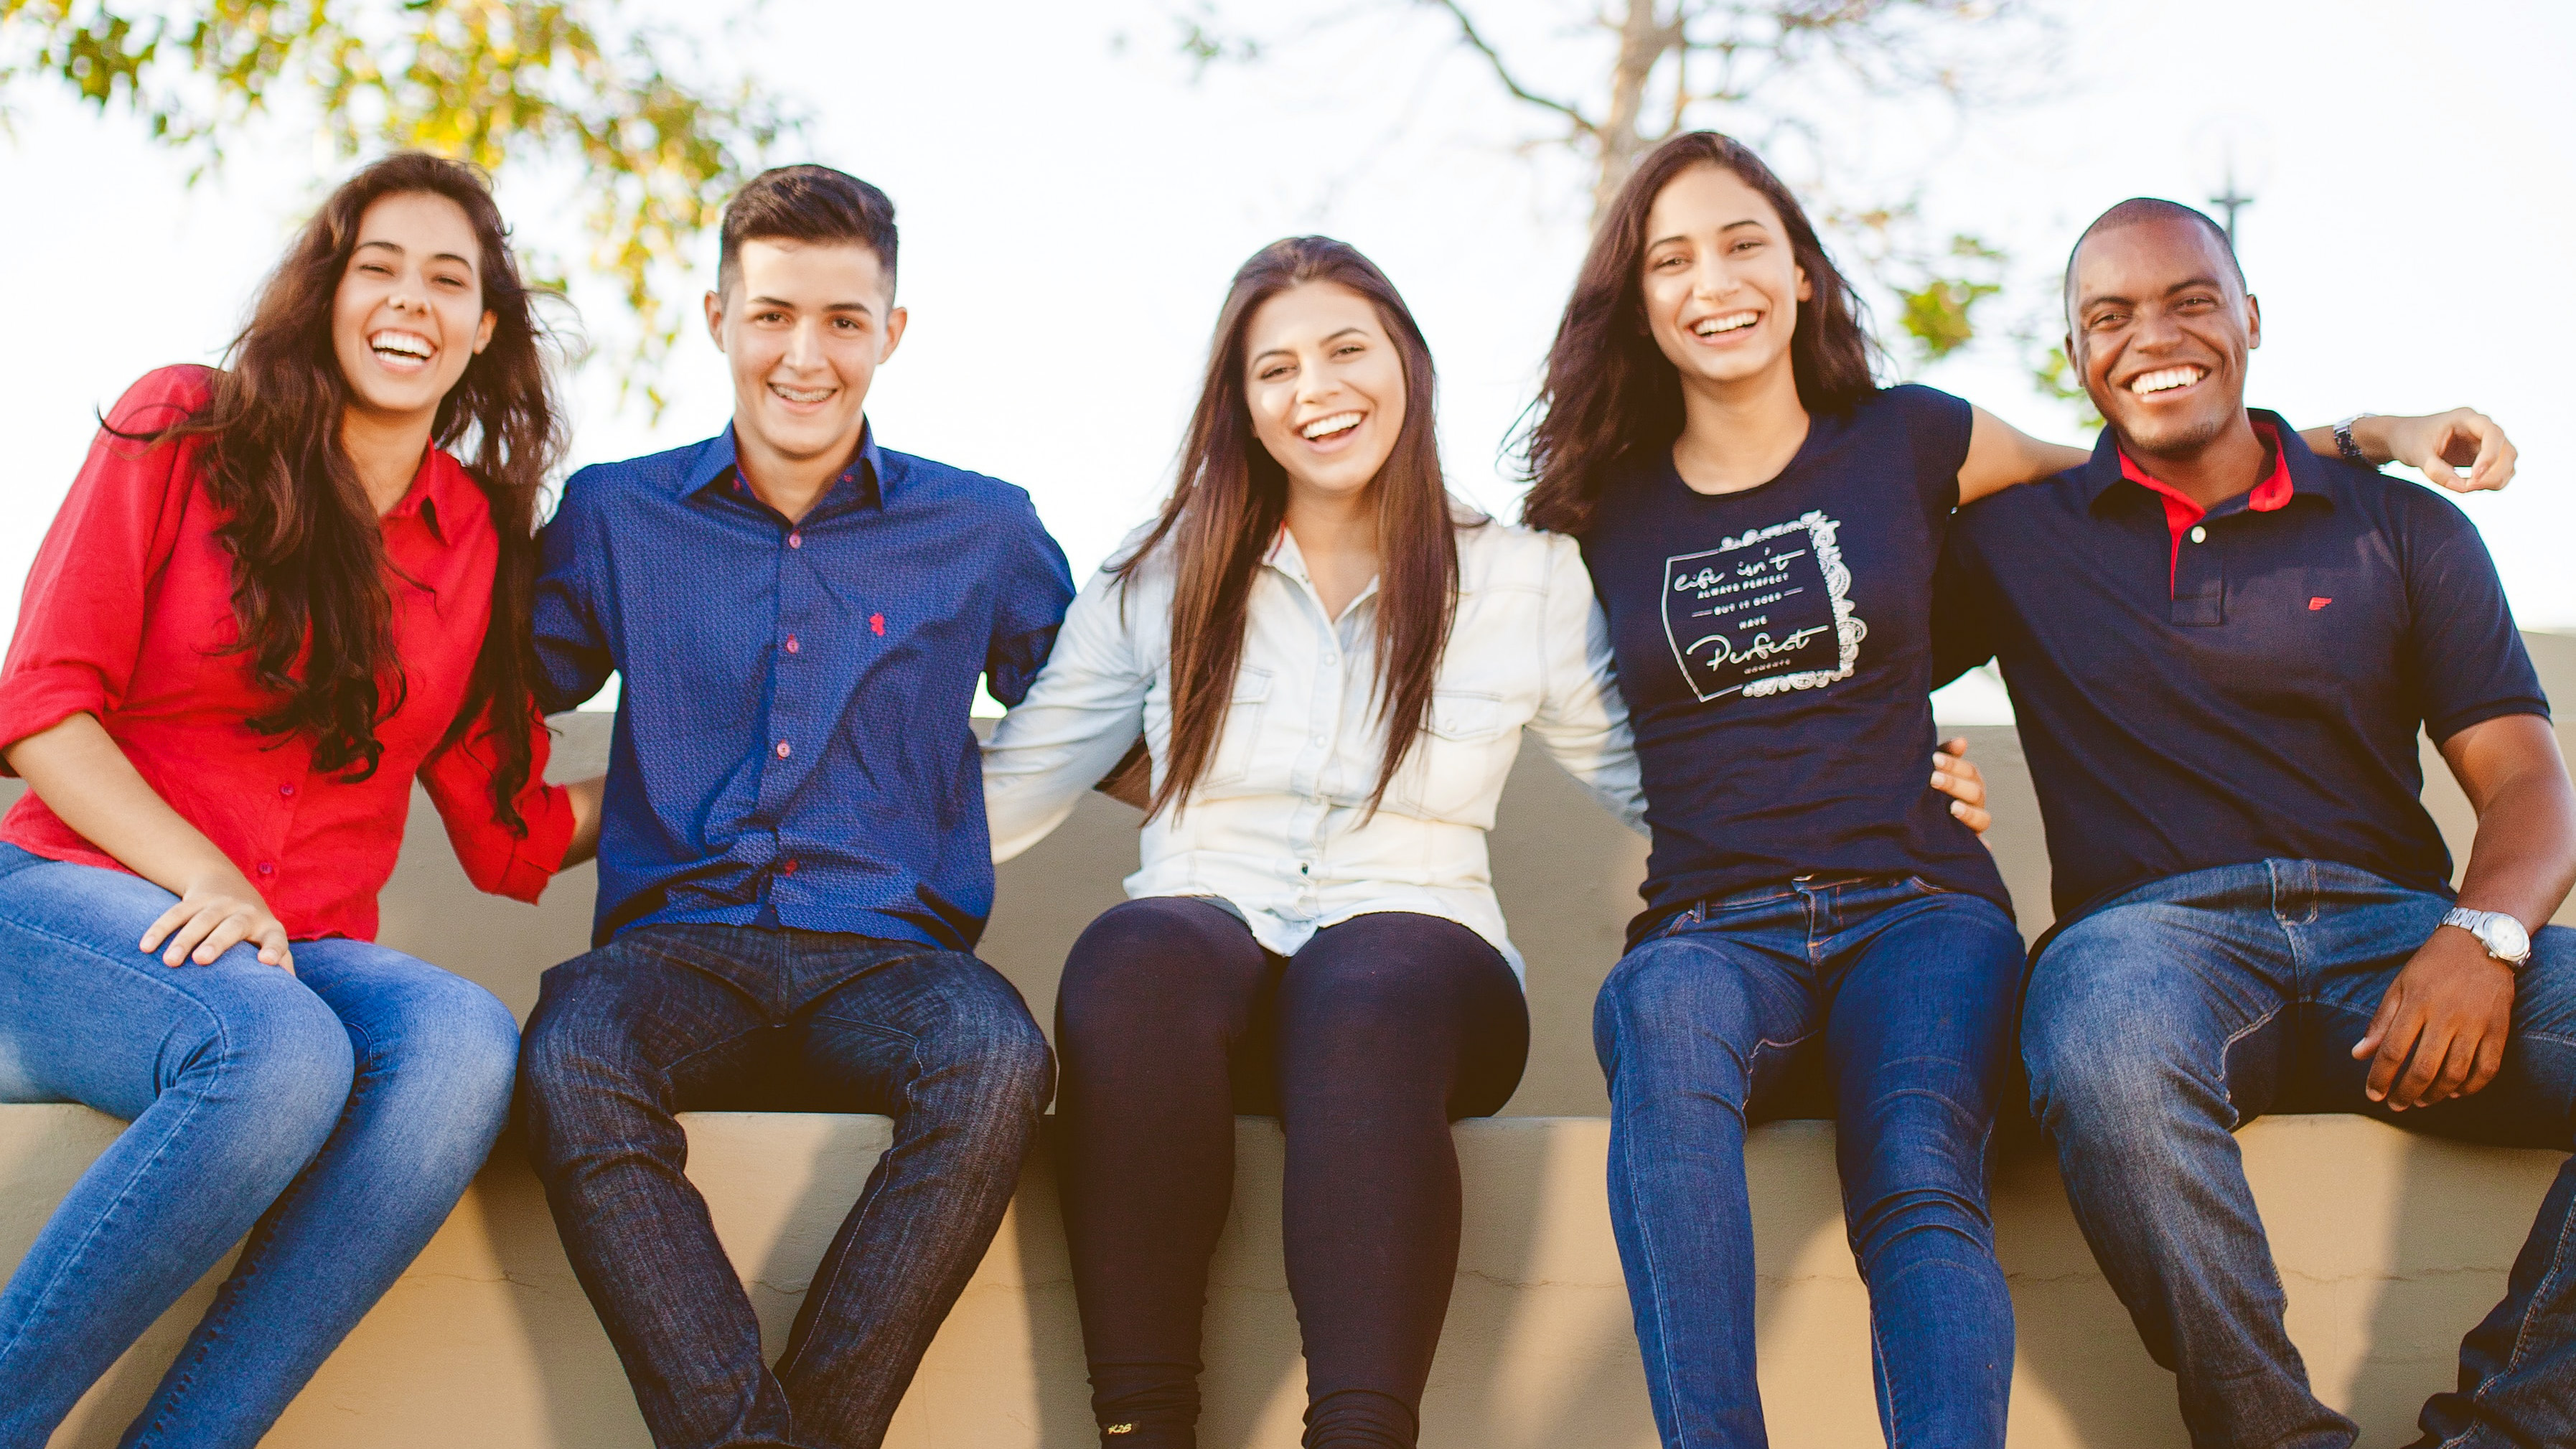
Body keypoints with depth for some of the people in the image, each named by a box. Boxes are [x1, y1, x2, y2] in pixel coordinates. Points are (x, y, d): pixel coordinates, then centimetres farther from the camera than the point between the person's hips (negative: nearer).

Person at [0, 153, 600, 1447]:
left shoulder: (484, 539, 13)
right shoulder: (185, 429, 4)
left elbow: (510, 838, 14)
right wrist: (205, 880, -15)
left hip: (302, 953, 3)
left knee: (464, 1042, -32)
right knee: (279, 1052, -37)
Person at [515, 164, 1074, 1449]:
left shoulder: (982, 532, 14)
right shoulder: (614, 516, 15)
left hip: (888, 951, 0)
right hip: (678, 943, 1)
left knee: (998, 1062, -35)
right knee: (570, 1065, -35)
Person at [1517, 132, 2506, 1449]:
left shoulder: (1905, 443, 12)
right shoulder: (1607, 512, 14)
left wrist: (2376, 437, 22)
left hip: (1915, 909, 0)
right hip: (1713, 931, 0)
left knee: (1921, 1183, -33)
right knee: (1665, 1011, -38)